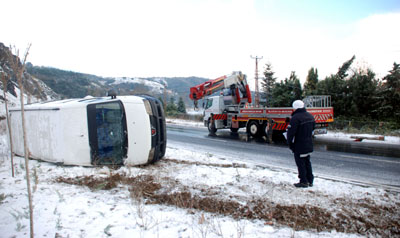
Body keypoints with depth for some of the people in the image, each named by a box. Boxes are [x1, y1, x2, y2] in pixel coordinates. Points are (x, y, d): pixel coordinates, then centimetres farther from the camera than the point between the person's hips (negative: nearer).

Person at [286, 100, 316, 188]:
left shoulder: (295, 118, -21)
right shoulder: (310, 116, 7)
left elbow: (291, 132, -20)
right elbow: (312, 128, 17)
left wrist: (289, 142, -6)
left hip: (299, 146, -8)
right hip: (309, 145, 8)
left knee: (300, 163, 2)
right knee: (307, 162, 18)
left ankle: (303, 181, 8)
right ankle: (310, 181, 25)